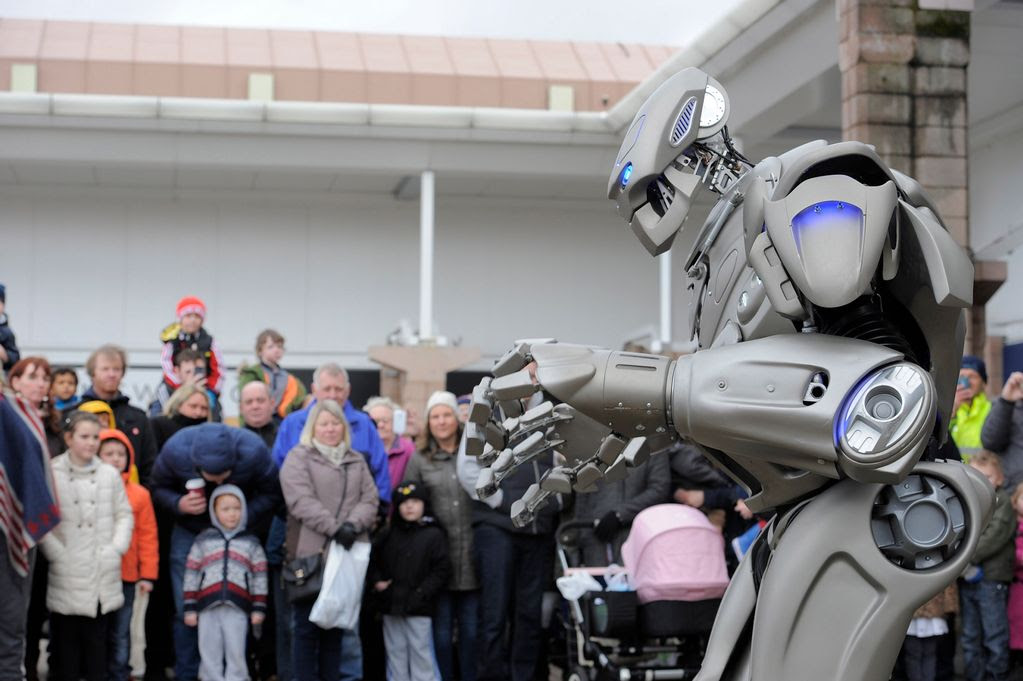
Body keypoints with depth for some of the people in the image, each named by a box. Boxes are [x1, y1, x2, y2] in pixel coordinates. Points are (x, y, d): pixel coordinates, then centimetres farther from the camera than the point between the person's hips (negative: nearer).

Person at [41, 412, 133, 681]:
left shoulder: (110, 474, 8)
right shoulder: (51, 474, -3)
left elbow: (124, 514, 12)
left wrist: (116, 548, 0)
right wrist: (57, 553, -12)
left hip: (103, 576, 3)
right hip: (66, 576, -3)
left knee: (98, 639, 9)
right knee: (65, 639, 1)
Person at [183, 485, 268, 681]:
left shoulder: (251, 543, 11)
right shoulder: (203, 540, 11)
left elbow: (260, 578, 9)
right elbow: (191, 574, 9)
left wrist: (258, 608, 3)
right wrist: (190, 608, 4)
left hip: (237, 608, -1)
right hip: (208, 607, 1)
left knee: (236, 655, 0)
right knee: (210, 656, 4)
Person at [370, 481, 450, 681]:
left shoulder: (433, 535, -2)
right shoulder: (388, 535, 10)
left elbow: (441, 569, -7)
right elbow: (373, 561, 19)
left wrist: (422, 592, -14)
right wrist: (376, 581, 2)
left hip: (419, 610, -4)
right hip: (391, 607, 4)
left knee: (421, 653, -3)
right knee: (395, 652, 9)